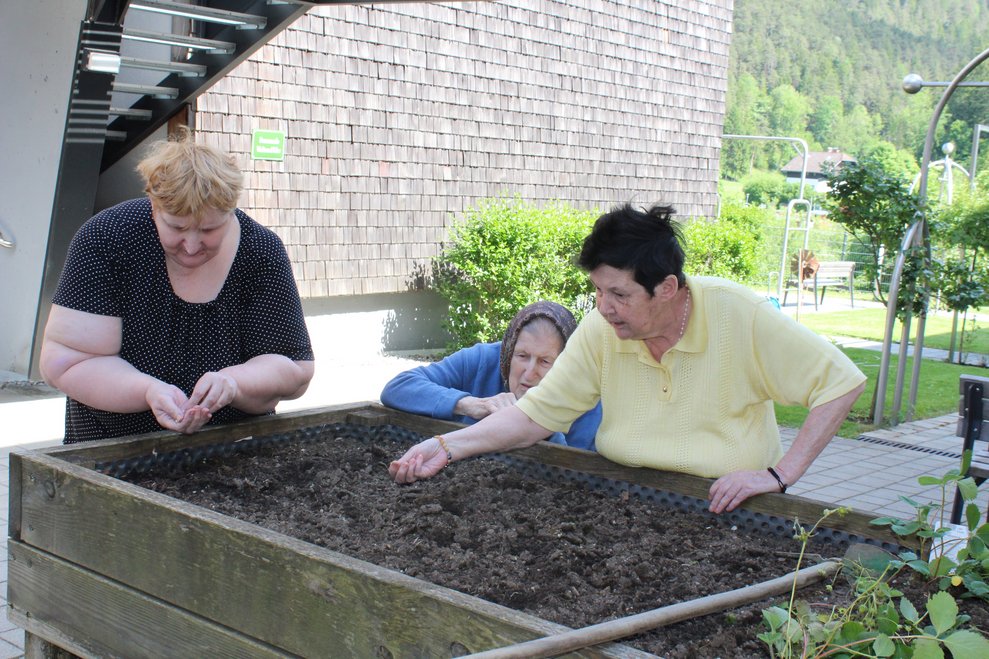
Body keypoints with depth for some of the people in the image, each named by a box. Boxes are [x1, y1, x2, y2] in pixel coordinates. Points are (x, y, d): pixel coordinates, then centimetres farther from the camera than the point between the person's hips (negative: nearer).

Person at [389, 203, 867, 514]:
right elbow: (535, 415, -3)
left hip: (730, 516, -3)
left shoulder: (738, 316, -17)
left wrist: (779, 475, -18)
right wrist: (448, 446, -15)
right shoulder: (600, 331, -7)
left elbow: (841, 382, -13)